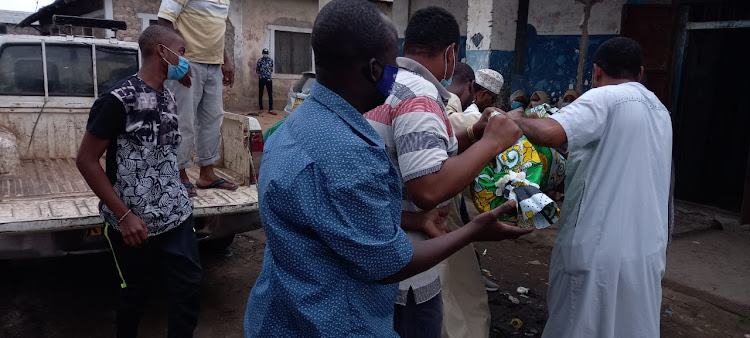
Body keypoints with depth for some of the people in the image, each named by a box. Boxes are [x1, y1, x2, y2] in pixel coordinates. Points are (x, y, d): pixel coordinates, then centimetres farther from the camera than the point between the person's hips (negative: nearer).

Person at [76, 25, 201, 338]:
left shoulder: (167, 96, 7)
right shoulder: (118, 99, -15)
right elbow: (86, 160, -14)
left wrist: (177, 195, 15)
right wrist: (124, 215, -17)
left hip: (177, 214, 6)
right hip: (134, 222, -6)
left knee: (190, 287, 5)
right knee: (135, 292, 13)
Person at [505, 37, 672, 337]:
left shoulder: (605, 98, -10)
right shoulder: (660, 110, 15)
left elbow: (550, 134, -25)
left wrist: (517, 119, -7)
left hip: (601, 249, -7)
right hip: (648, 250, 8)